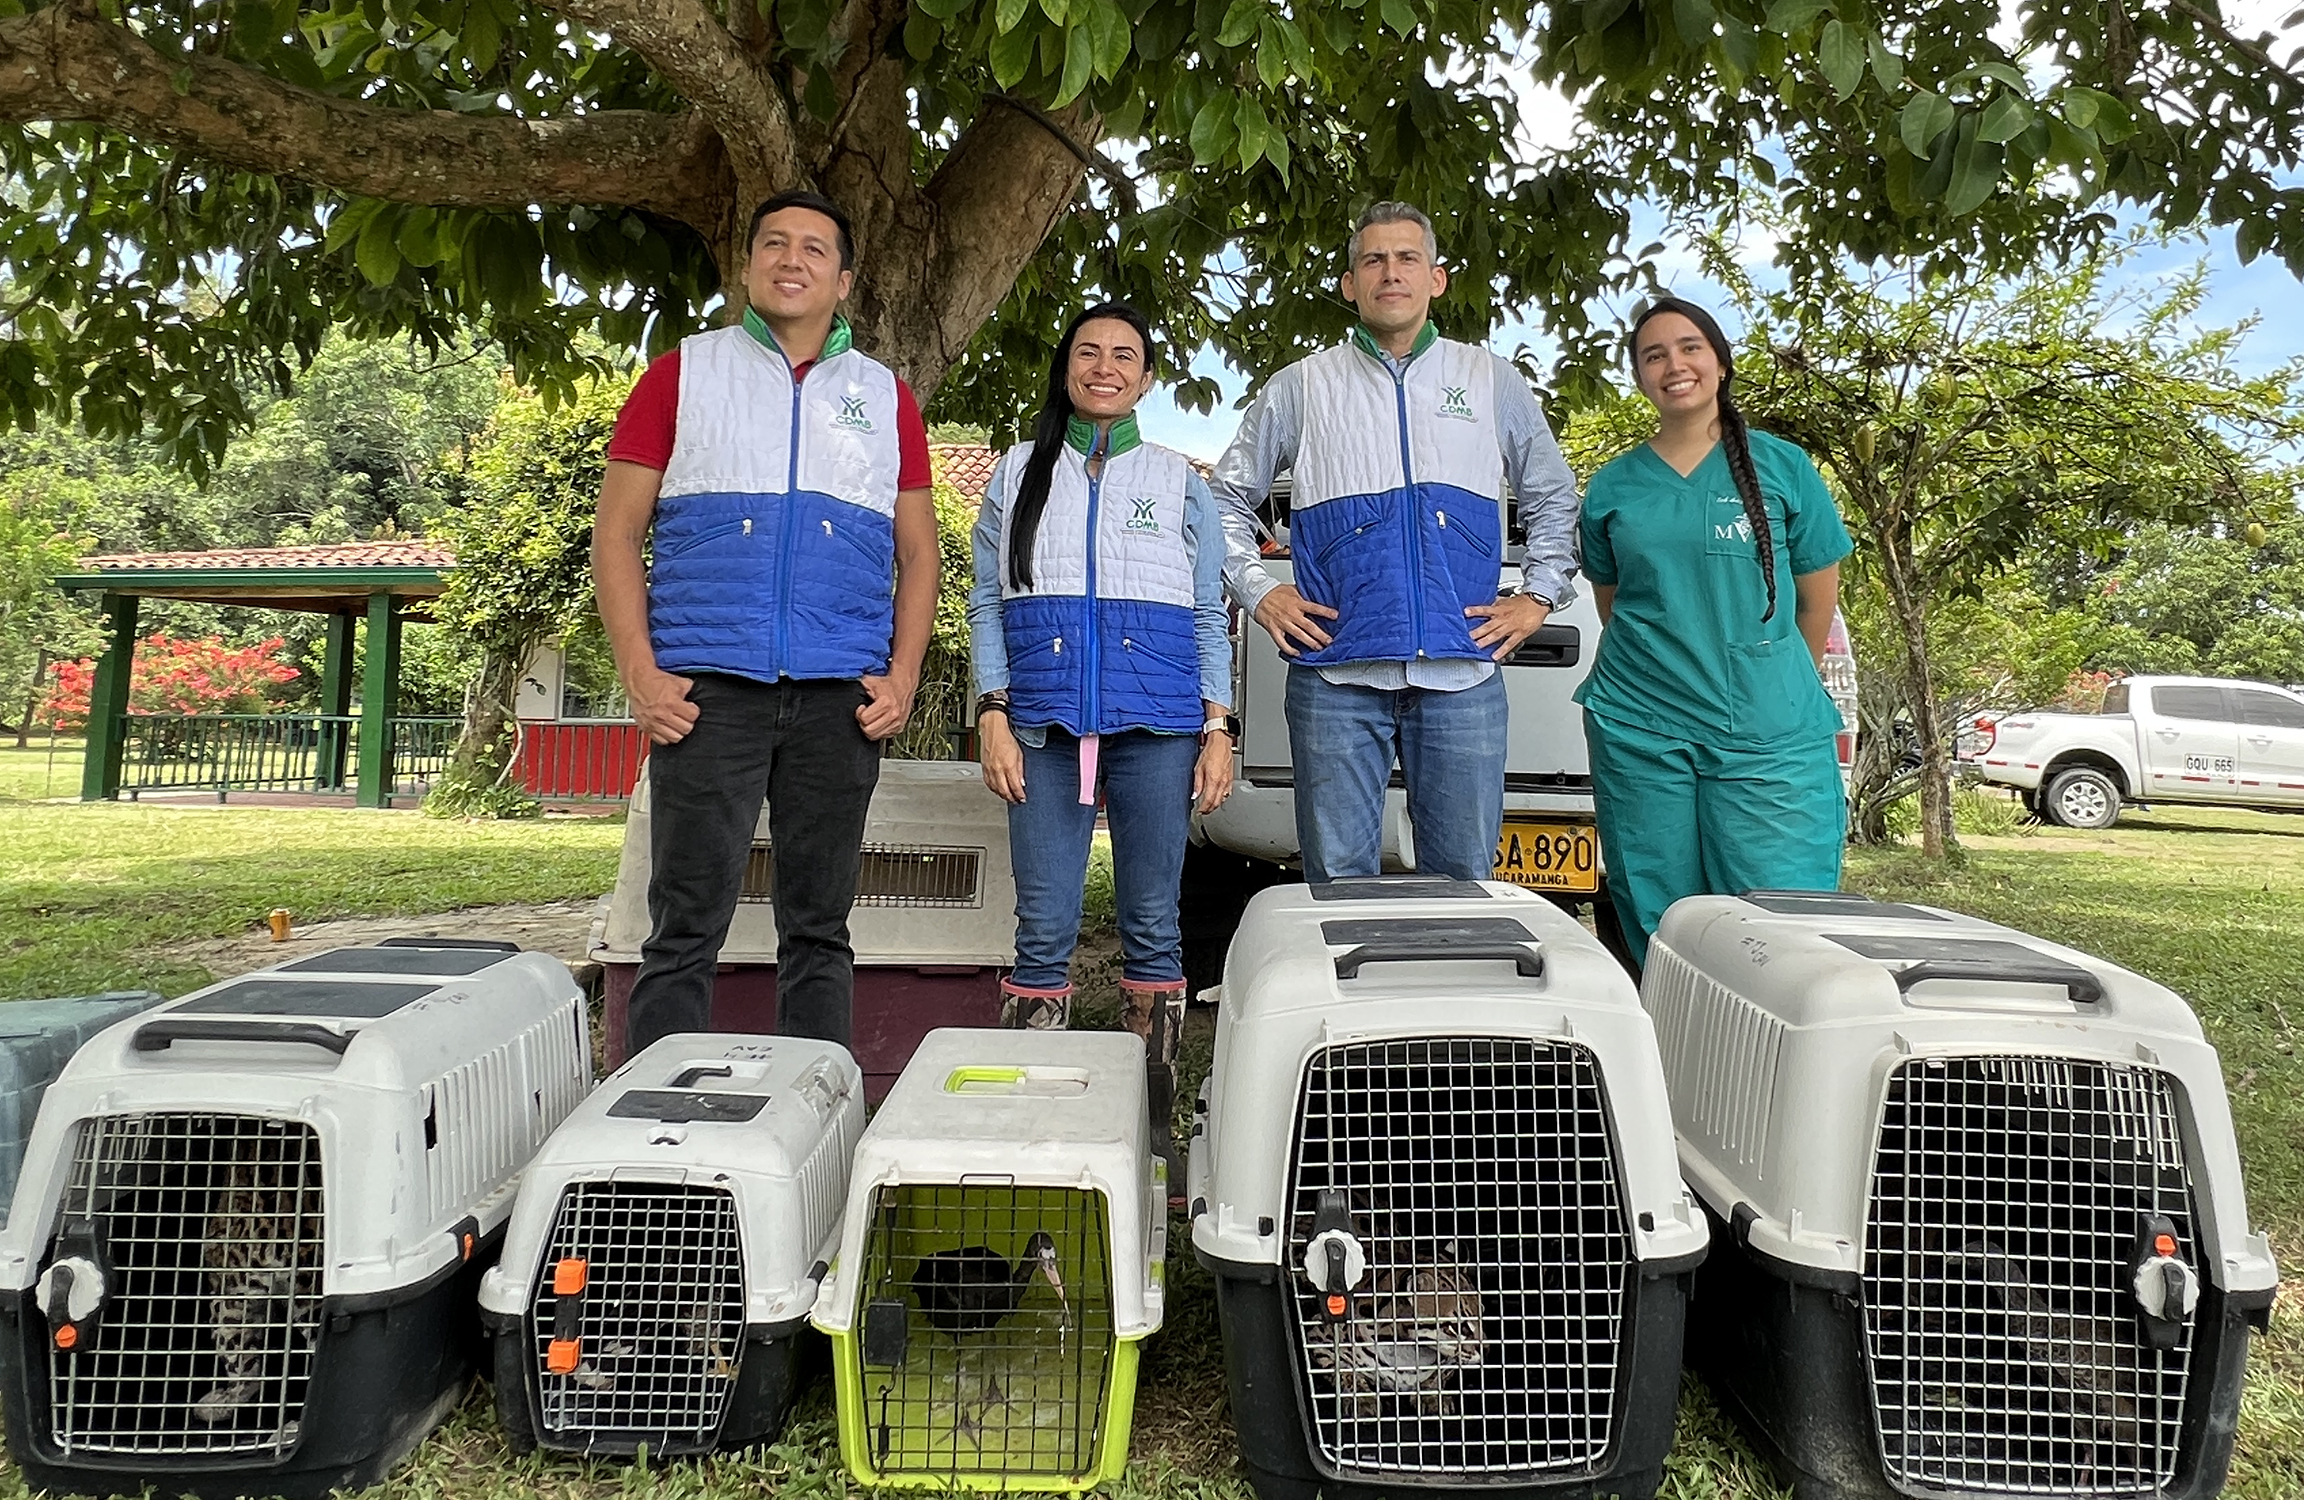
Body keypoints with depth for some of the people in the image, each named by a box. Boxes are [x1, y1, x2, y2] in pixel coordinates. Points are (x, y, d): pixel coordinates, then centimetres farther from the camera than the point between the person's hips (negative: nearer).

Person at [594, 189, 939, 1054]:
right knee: (686, 929, -2)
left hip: (838, 700, 2)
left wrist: (903, 678, 0)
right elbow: (616, 532, 6)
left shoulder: (886, 397, 16)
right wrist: (640, 674, -6)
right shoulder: (682, 376, 11)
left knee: (820, 928, 8)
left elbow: (917, 553, 15)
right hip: (708, 690, -1)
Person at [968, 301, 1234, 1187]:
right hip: (1045, 726, 0)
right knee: (1044, 932, -3)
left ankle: (1154, 1127, 11)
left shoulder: (1179, 483, 15)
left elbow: (1209, 618, 12)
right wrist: (993, 716, -1)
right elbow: (987, 604, 11)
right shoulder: (1020, 473, 15)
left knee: (1153, 925, 2)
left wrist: (1218, 730, 2)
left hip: (1155, 728, 0)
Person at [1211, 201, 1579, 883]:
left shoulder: (1492, 380, 15)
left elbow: (1554, 498, 24)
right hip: (1337, 673, -1)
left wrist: (1539, 596, 13)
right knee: (1339, 877, 3)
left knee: (1463, 879, 4)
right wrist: (1256, 591, 6)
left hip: (1462, 673, 1)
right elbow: (1226, 497, 18)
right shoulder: (1301, 387, 12)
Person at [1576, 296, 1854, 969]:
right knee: (1657, 933, 4)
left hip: (1769, 732, -1)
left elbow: (1819, 597, 11)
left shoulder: (1781, 466, 4)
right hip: (1638, 730, 2)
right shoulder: (1612, 486, 9)